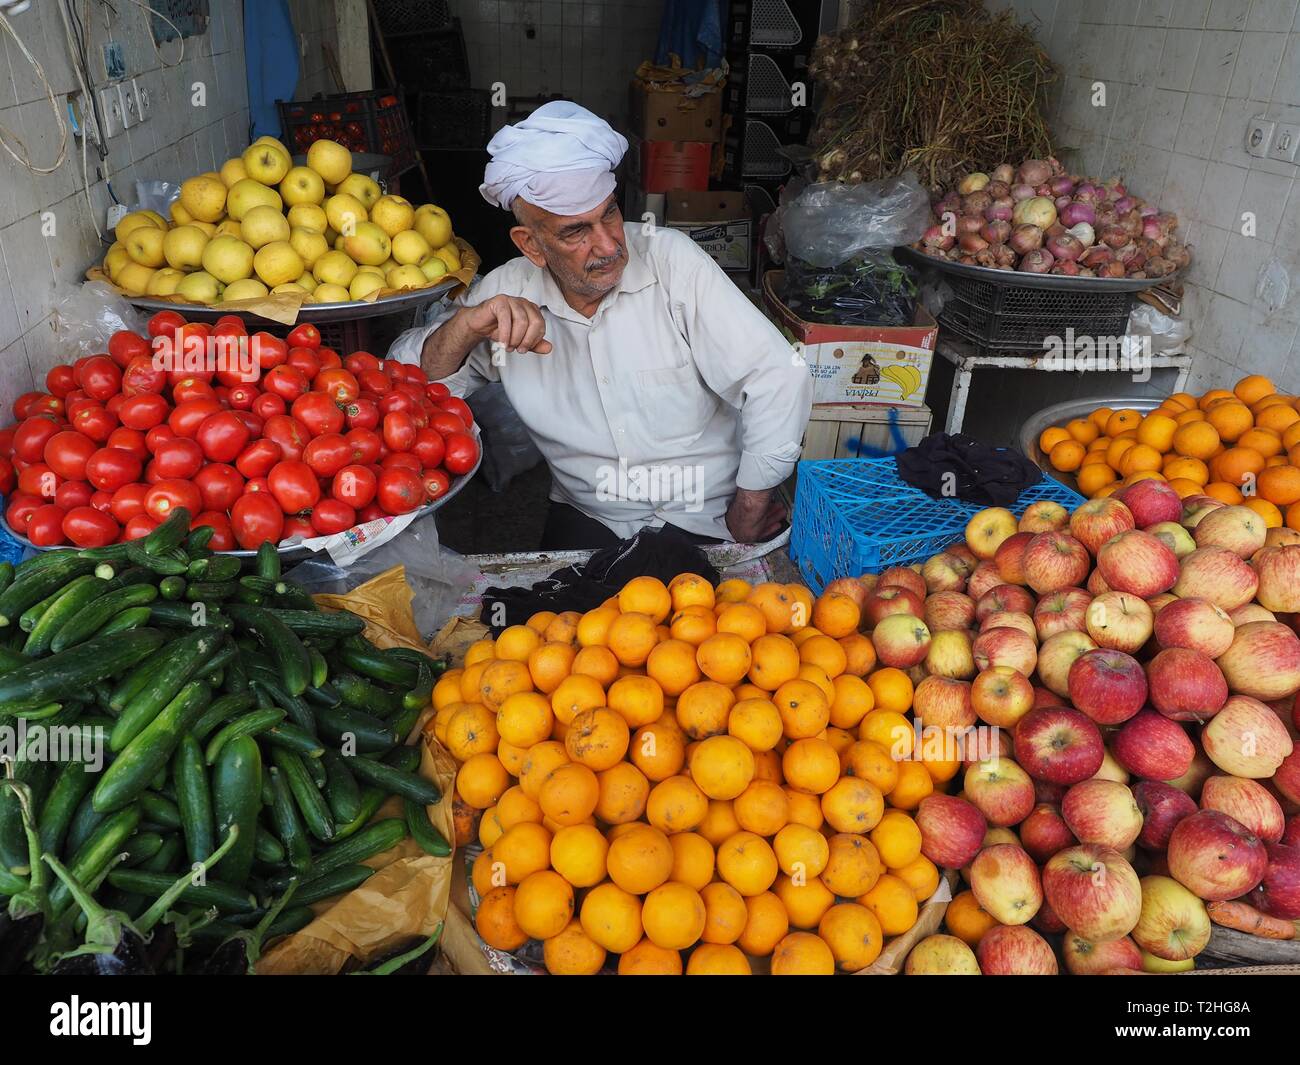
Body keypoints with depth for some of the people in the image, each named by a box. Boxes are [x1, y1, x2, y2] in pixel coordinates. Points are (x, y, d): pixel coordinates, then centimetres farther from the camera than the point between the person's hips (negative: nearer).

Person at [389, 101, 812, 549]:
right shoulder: (503, 294, -3)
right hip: (587, 522, 1)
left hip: (708, 522, -1)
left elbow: (779, 378, -16)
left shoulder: (671, 259, -12)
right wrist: (463, 327, -21)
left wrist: (746, 519, -11)